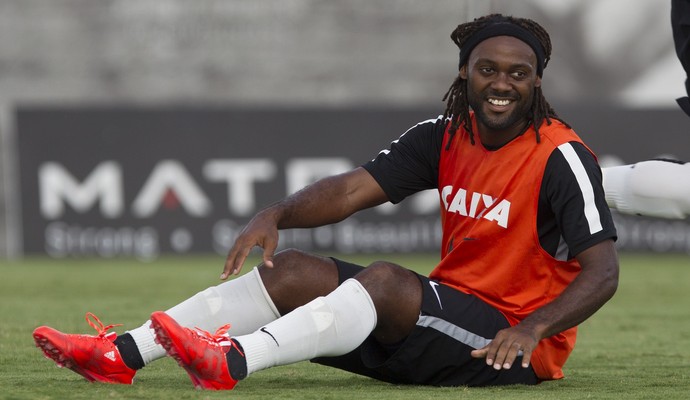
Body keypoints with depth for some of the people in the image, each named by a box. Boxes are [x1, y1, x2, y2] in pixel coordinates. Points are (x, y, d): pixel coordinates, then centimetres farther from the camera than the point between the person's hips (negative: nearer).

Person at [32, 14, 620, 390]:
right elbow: (354, 188, 0)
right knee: (292, 271, -4)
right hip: (449, 307, 7)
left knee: (384, 279, -32)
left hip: (513, 348, -7)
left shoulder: (562, 157, -12)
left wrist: (532, 329, -33)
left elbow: (603, 271, -18)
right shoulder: (445, 138, 8)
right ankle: (122, 354, -16)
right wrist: (275, 215, -19)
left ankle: (233, 362, -49)